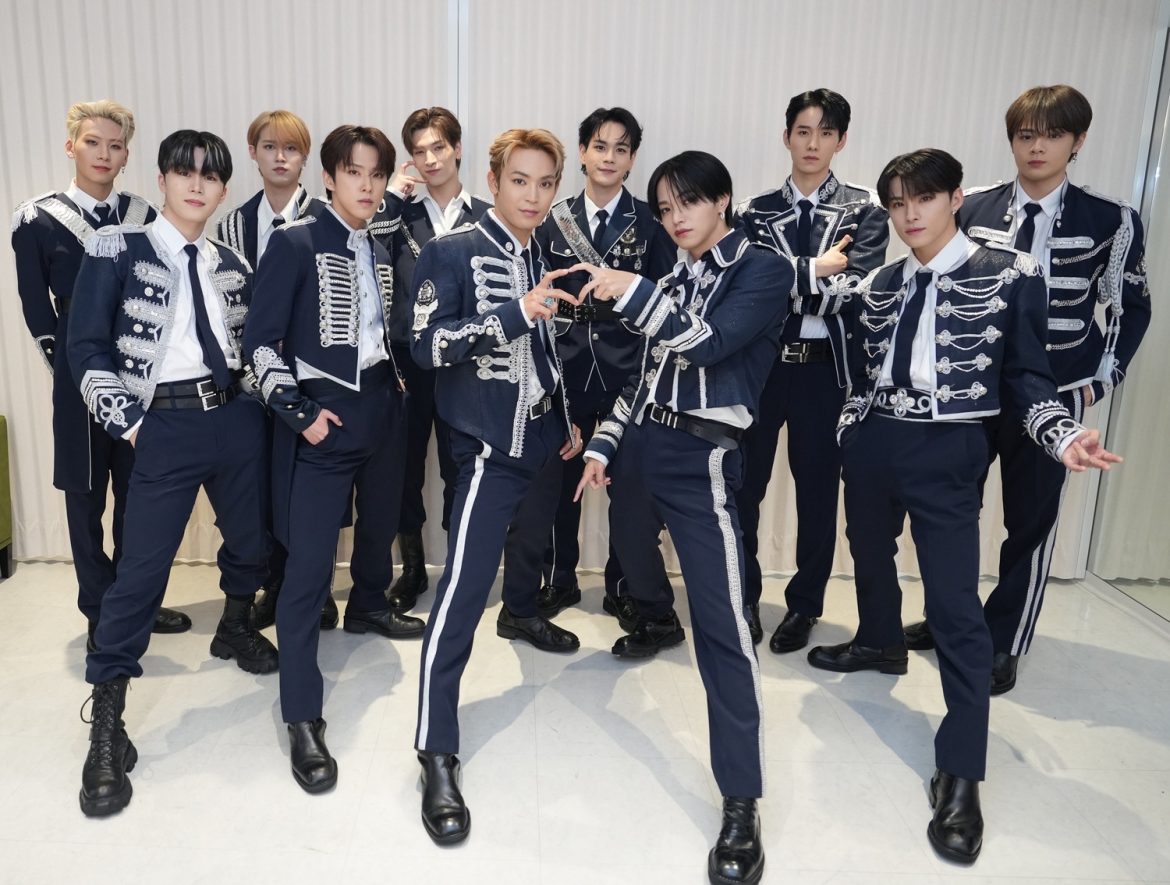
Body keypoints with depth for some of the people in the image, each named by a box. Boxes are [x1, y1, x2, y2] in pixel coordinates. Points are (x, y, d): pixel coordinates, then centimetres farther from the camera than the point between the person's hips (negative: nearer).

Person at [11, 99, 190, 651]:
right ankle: (101, 614, 20)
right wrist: (73, 372, -4)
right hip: (80, 380, -2)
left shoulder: (144, 218, 5)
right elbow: (37, 311, 0)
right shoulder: (37, 220, -1)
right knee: (85, 496, 6)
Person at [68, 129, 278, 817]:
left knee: (251, 539, 15)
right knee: (142, 568, -6)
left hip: (236, 417, 5)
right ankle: (107, 723, 6)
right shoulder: (117, 249, -2)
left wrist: (261, 401, 6)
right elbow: (86, 347, -4)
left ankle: (235, 627, 45)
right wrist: (128, 422, -8)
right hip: (163, 424, -4)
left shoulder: (232, 265, 10)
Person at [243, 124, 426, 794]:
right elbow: (262, 340, -9)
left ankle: (369, 606, 52)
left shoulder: (381, 255, 13)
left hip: (382, 410, 7)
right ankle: (303, 718, -1)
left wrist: (397, 389, 10)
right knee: (309, 566, -9)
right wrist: (298, 411, -15)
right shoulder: (296, 243, -6)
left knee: (380, 523, 22)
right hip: (320, 416, -6)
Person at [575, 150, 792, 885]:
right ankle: (658, 622, 63)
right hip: (641, 443, 7)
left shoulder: (765, 270, -4)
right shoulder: (675, 280, 15)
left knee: (722, 624, -13)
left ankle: (742, 806, -9)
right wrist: (604, 443, 12)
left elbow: (711, 344, -19)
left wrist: (631, 292, -25)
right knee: (632, 551, 27)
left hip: (702, 454, -7)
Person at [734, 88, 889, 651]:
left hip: (825, 367, -1)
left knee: (817, 488, 9)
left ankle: (804, 605, 26)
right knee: (743, 484, 6)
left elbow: (853, 291, -10)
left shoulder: (865, 211, 3)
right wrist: (813, 270, -11)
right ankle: (743, 598, 25)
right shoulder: (755, 211, 8)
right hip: (760, 361, 1)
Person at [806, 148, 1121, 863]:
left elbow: (1026, 374, -2)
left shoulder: (1009, 274, -4)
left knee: (955, 606, -8)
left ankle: (960, 774, 1)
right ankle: (881, 643, 53)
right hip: (873, 442, 5)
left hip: (947, 451, -5)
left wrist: (1063, 433, -17)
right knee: (870, 553, 22)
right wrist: (851, 436, 11)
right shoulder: (881, 283, 8)